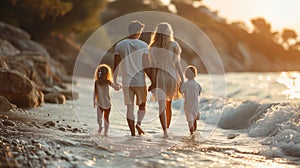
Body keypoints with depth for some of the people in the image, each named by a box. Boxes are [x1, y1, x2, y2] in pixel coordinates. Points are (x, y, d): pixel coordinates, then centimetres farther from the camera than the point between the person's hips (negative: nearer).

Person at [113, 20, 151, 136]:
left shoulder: (119, 46, 2)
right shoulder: (143, 46, -5)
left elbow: (116, 66, 2)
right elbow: (146, 67, -8)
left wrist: (114, 81, 10)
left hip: (126, 82, 2)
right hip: (140, 82, -2)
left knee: (130, 108, 6)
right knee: (142, 105, 16)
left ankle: (133, 133, 4)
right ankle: (138, 123, -10)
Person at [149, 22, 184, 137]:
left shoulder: (153, 48, -5)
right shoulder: (174, 45, -2)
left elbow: (153, 66, -7)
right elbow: (177, 63, -5)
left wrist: (152, 83, -3)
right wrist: (182, 79, -2)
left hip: (160, 77, -2)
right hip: (171, 76, 2)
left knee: (162, 106, -5)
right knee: (168, 105, 18)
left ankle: (165, 131, -19)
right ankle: (167, 129, 27)